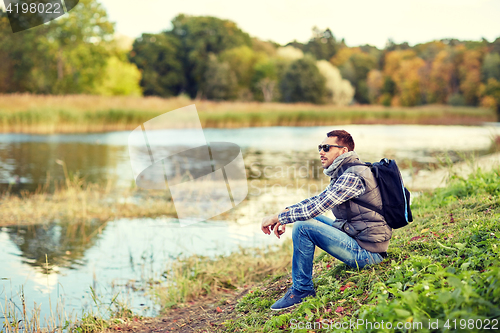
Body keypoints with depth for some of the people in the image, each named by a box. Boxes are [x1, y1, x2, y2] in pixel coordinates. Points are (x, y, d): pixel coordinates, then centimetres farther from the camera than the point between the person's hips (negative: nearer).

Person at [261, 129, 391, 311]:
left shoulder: (353, 177, -20)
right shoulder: (344, 173, 13)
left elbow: (317, 206, -25)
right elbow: (318, 199, 17)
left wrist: (277, 217, -16)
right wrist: (285, 213, 2)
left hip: (367, 253, -10)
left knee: (303, 227, -19)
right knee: (309, 219, 15)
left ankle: (302, 289, -6)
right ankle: (299, 283, 17)